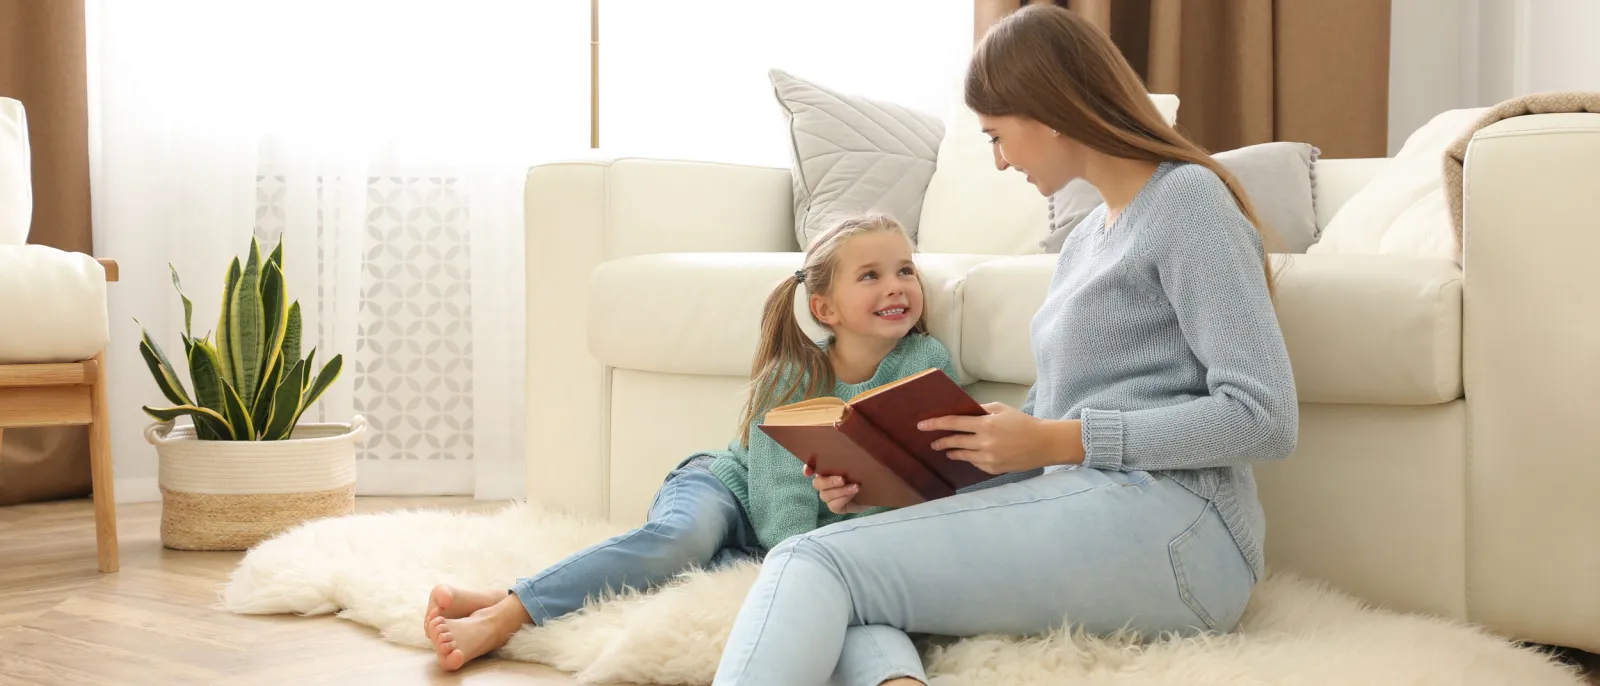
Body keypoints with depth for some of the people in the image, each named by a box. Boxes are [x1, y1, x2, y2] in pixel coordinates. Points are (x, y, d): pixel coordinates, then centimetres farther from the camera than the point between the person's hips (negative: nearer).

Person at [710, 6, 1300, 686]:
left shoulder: (1187, 197, -1)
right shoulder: (1086, 240, 27)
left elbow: (1266, 418, -11)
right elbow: (1038, 424, 24)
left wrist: (1055, 442, -13)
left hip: (1168, 518, -8)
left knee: (813, 563, -18)